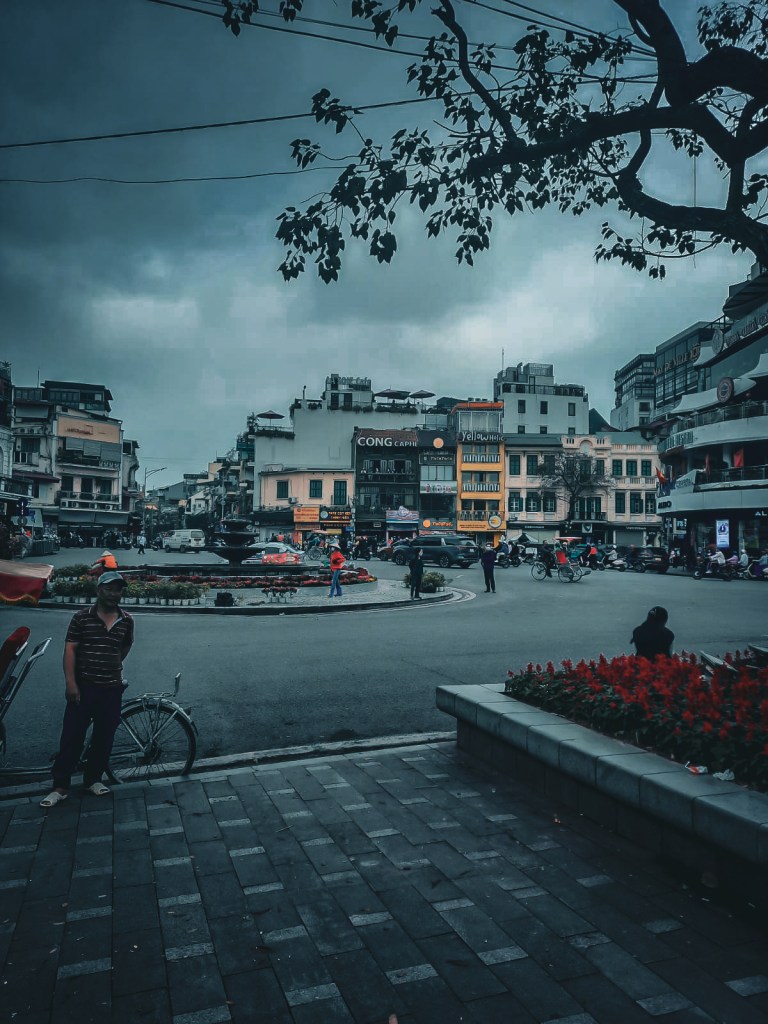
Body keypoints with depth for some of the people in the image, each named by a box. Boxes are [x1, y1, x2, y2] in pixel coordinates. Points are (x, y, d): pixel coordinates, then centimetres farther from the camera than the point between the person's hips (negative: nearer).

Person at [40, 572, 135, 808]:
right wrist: (71, 682, -14)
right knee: (71, 736, 1)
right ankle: (60, 787, 10)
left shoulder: (126, 620, 2)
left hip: (112, 688, 3)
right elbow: (70, 649, -8)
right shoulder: (81, 617, -6)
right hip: (83, 686, -3)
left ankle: (93, 779, 27)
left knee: (104, 737, 11)